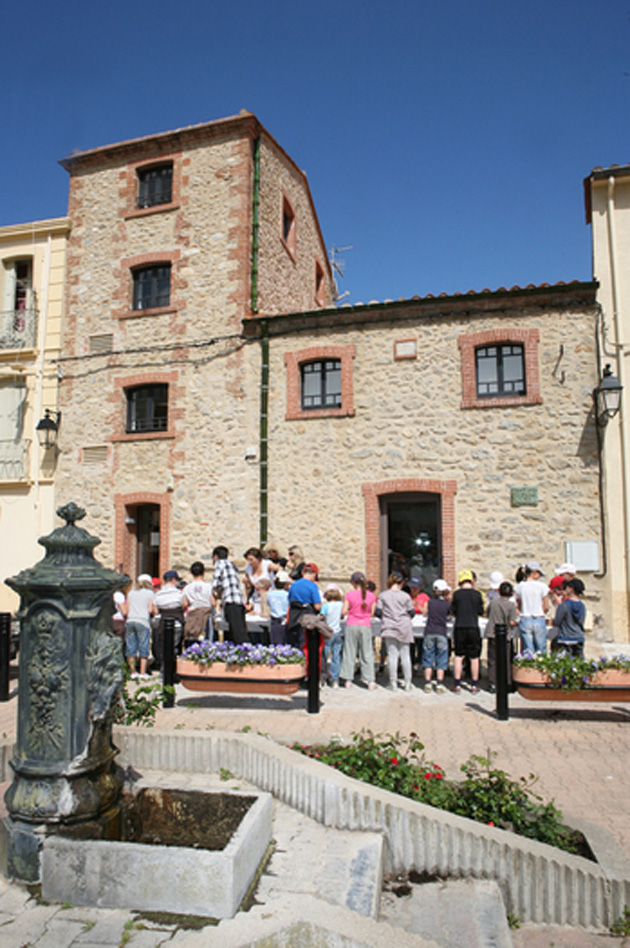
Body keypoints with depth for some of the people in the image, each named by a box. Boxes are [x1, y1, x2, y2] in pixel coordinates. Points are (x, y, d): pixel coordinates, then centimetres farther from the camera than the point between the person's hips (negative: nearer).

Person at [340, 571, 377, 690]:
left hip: (352, 625, -1)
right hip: (366, 626, 1)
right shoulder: (371, 596, -1)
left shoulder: (349, 594, -7)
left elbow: (344, 612, -7)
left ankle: (348, 680, 12)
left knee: (349, 652, 8)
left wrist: (342, 616, 15)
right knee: (367, 653, 8)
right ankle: (370, 681, 8)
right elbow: (372, 613, 4)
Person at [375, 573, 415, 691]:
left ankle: (393, 682, 3)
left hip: (389, 628, 0)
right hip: (404, 628, 0)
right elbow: (412, 613, 2)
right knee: (405, 655, 8)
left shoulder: (383, 595, -1)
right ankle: (407, 683, 12)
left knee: (392, 655, 3)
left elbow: (377, 612, -3)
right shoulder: (406, 596, -2)